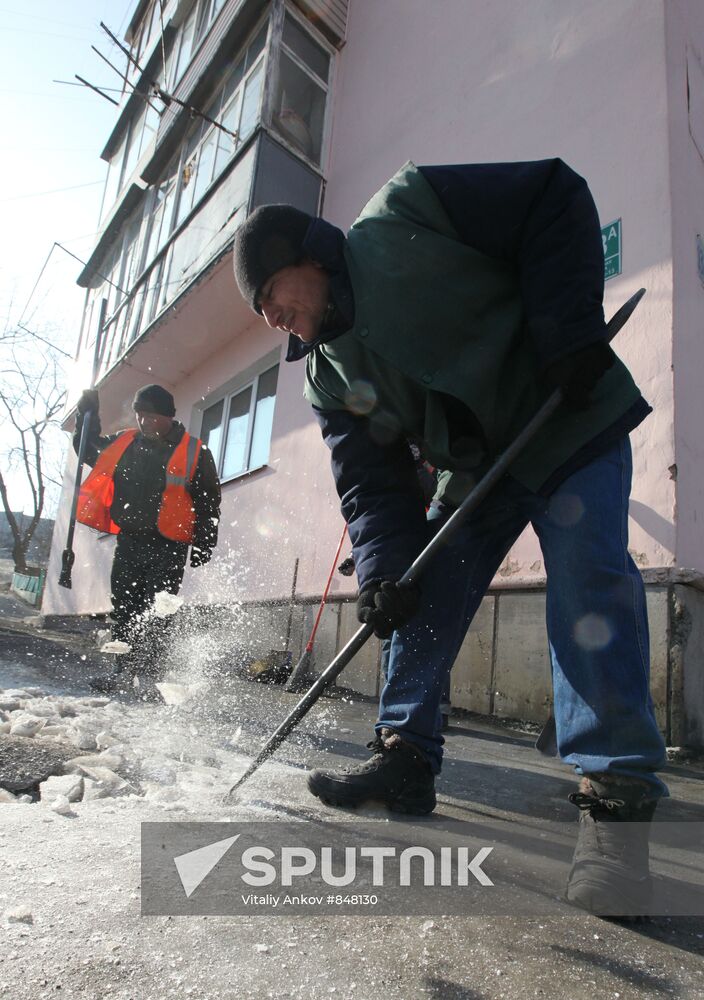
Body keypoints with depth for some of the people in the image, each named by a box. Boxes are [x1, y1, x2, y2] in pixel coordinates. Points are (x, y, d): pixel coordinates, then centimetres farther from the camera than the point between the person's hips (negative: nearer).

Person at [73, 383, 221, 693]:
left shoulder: (194, 453, -4)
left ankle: (151, 674, 3)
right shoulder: (122, 443, 9)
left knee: (153, 615, -5)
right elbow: (90, 451, 25)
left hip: (168, 548, -5)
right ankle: (124, 672, 18)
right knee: (123, 610, 9)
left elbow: (209, 502, -1)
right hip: (128, 542, 5)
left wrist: (203, 545, -4)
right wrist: (88, 415, 11)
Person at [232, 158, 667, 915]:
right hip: (477, 469, 6)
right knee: (424, 604, 1)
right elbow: (372, 484, -3)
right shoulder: (328, 377, 2)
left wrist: (570, 327, -23)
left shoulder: (405, 214, -14)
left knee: (588, 582, -20)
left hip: (574, 421, -5)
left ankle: (615, 793, -11)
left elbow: (556, 200, -12)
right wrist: (382, 570, -19)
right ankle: (405, 757, 14)